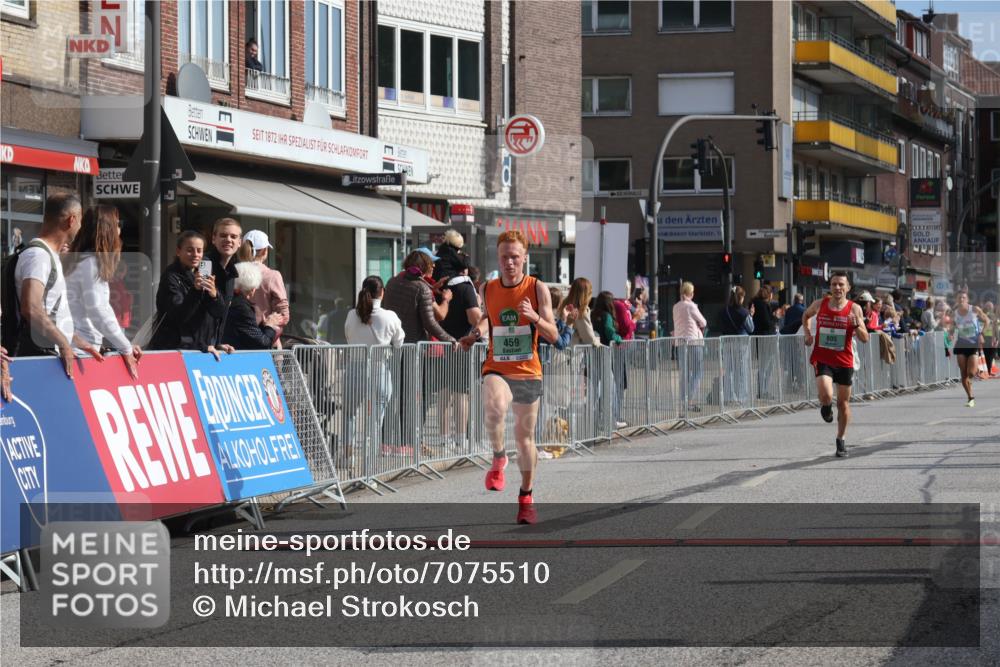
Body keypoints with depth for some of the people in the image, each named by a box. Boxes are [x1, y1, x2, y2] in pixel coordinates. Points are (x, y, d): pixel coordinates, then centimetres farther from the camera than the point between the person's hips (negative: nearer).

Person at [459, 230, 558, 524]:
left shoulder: (537, 288, -5)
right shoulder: (488, 290, 3)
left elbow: (553, 335, -6)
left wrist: (535, 317, -25)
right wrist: (477, 332, 1)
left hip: (528, 372, 0)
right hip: (496, 369, 0)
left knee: (525, 437, 11)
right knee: (494, 406, -36)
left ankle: (526, 497, 31)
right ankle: (498, 459, -11)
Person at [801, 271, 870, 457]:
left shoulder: (854, 309, -6)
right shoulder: (820, 304, -2)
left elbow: (865, 339, -5)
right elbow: (806, 315, 21)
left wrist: (857, 325, -25)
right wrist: (808, 333, 5)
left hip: (844, 362, 1)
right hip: (822, 360, -1)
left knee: (843, 403, 10)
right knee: (826, 395, -24)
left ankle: (840, 440, 28)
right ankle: (826, 407, 14)